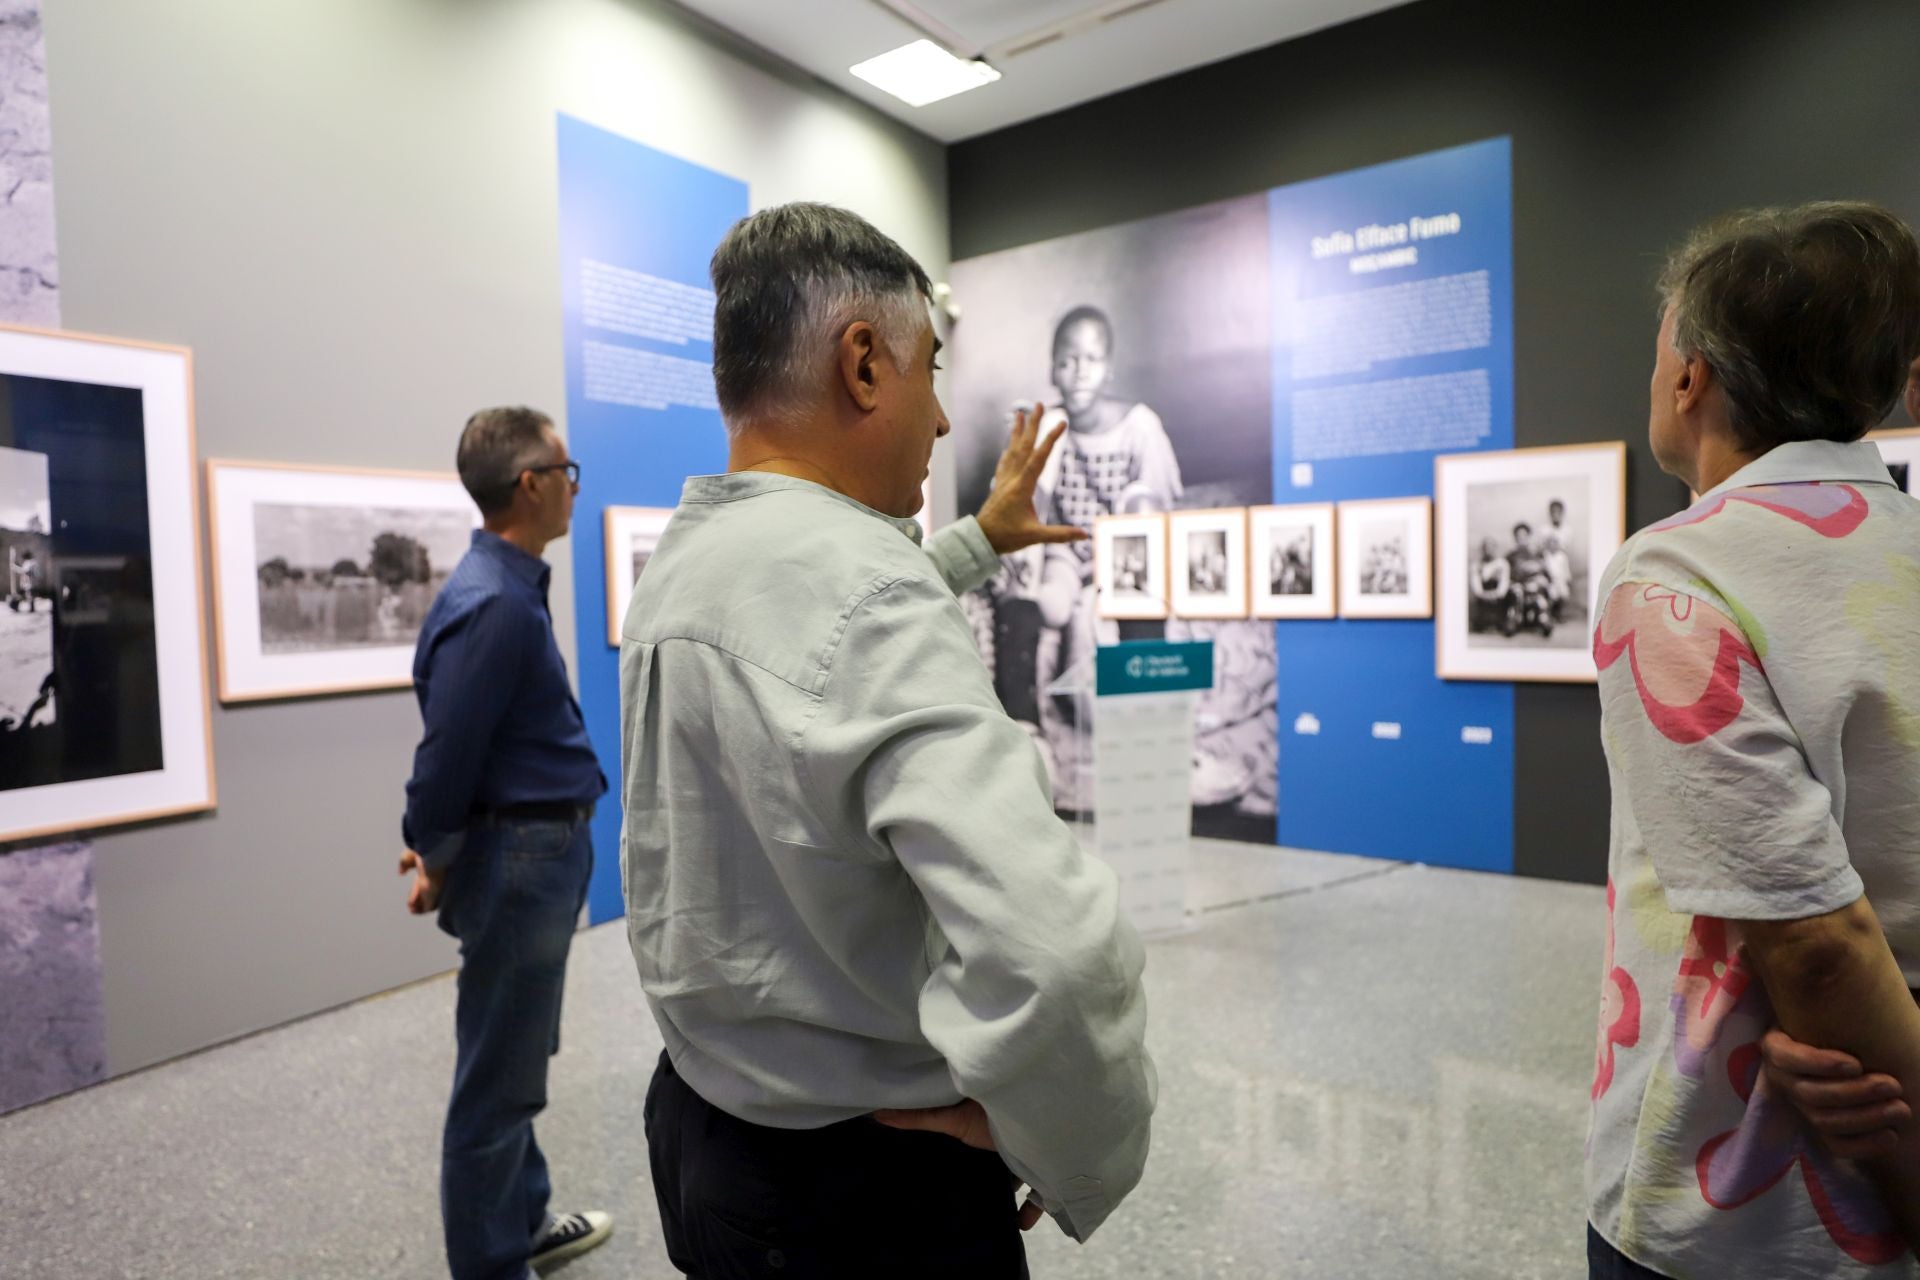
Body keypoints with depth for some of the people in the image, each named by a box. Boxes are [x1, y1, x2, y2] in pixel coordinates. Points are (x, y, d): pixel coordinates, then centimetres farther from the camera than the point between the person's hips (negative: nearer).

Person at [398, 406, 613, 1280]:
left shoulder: (511, 586, 9)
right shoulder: (493, 602, -23)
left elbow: (462, 746, 14)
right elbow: (447, 750, -20)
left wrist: (436, 846, 17)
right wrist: (437, 863, -6)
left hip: (540, 852, 10)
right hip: (520, 858, -10)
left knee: (514, 1060, 22)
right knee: (498, 1079, 5)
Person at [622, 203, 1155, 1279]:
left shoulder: (682, 563, -1)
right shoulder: (869, 595, -30)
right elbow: (1051, 944, -41)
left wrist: (980, 540, 32)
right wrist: (1079, 1161, -21)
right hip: (866, 1191, -8)